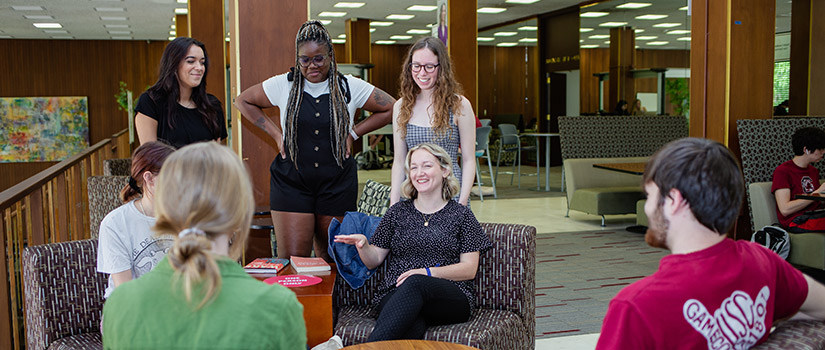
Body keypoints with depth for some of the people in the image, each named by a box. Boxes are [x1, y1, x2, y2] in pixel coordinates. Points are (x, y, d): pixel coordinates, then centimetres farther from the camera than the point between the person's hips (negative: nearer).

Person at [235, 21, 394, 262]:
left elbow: (390, 108, 11)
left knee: (332, 259, 7)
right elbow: (243, 101, 15)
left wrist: (353, 133, 3)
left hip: (337, 185, 1)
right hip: (291, 183, 0)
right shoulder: (284, 85, 2)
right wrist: (276, 133, 5)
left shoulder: (350, 87, 1)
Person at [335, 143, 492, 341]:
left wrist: (428, 272, -11)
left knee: (415, 283, -38)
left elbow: (469, 269, 4)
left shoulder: (460, 214, 12)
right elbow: (374, 260, 19)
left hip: (450, 300, -1)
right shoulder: (398, 212, 20)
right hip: (396, 295, 2)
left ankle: (371, 346, -45)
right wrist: (362, 244, -4)